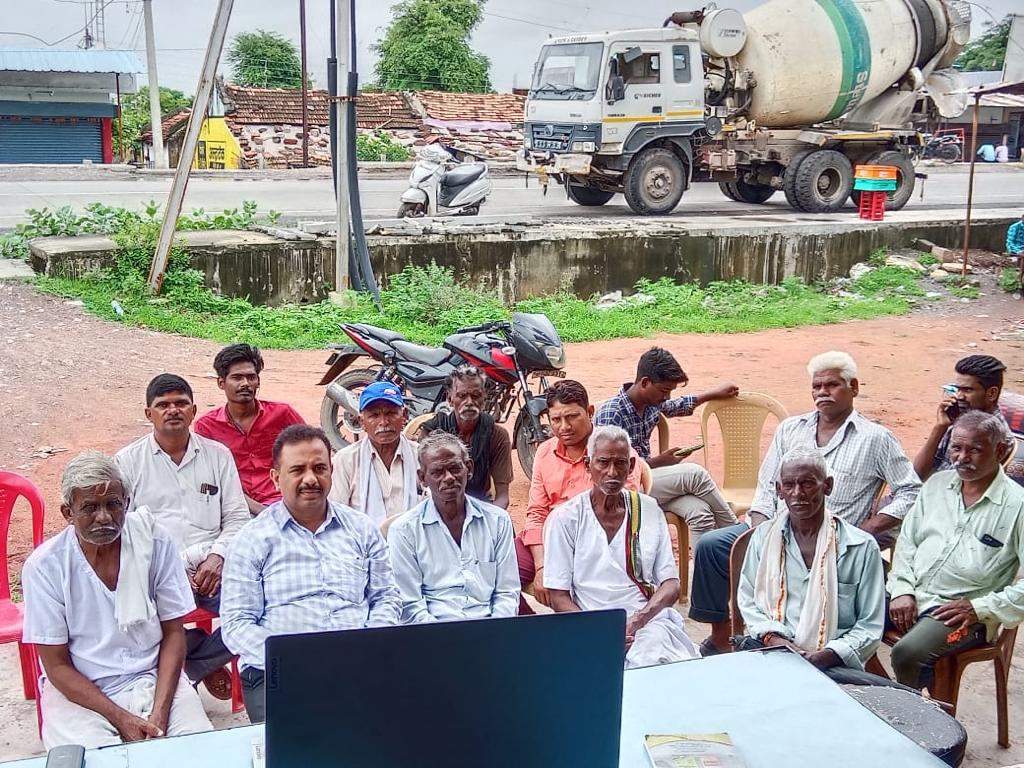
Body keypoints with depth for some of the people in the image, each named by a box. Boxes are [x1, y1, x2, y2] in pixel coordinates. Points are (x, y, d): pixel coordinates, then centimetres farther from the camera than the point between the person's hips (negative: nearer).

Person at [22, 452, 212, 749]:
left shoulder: (155, 543, -5)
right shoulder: (43, 566, -9)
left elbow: (173, 634, 2)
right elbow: (57, 666, -5)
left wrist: (159, 712, -11)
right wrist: (121, 718, -15)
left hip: (154, 679, 1)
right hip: (79, 691, -1)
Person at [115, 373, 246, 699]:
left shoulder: (218, 454, 15)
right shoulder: (128, 461, 10)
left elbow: (237, 517, 13)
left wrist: (217, 556, -8)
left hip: (211, 568, 2)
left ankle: (191, 665, 0)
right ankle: (207, 664, -3)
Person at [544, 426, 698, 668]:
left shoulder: (649, 510, 12)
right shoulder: (564, 518, 3)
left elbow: (671, 585, 7)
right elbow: (559, 598, 1)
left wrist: (637, 620, -12)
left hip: (649, 622, 2)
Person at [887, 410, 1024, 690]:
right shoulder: (937, 483, 13)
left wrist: (980, 608, -14)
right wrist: (902, 590, 0)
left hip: (964, 611, -5)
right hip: (910, 596, 6)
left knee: (908, 653, -32)